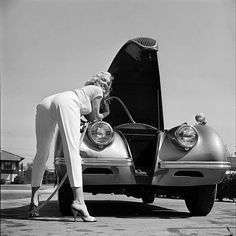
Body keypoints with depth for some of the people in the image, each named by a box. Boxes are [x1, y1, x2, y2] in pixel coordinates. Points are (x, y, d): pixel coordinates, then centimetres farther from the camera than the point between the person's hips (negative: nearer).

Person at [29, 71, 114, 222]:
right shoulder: (98, 91, 24)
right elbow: (94, 117, 31)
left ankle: (34, 201, 9)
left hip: (45, 103, 7)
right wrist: (105, 114, 51)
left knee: (42, 153, 11)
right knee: (72, 152, -16)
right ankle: (79, 201, -29)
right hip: (65, 103, -7)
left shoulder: (85, 89, 42)